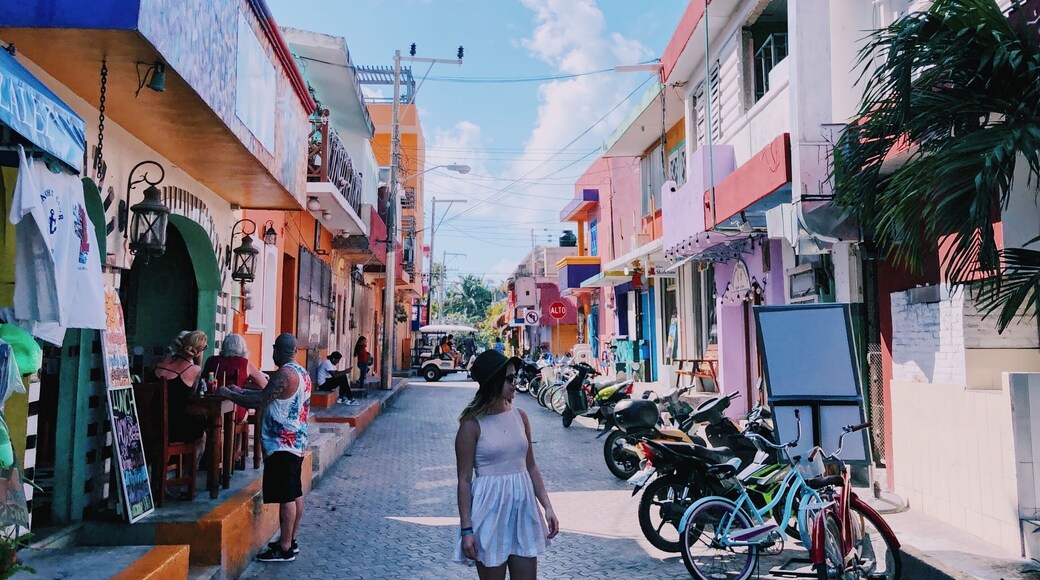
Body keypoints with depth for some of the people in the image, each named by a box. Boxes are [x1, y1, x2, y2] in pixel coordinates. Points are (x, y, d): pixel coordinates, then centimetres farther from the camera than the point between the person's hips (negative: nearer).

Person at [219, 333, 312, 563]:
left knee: (286, 497, -4)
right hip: (297, 442, 10)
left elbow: (259, 402, -20)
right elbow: (269, 395, 20)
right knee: (295, 494, 14)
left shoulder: (283, 374, -18)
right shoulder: (302, 373, 12)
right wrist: (241, 391, 21)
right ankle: (290, 541, 25)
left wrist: (228, 393, -8)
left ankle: (285, 549, 2)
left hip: (282, 445, -10)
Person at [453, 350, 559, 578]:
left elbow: (531, 467, 12)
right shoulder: (473, 424, -10)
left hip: (523, 506, 5)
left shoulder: (520, 416, 5)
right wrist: (466, 529, -11)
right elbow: (464, 480, -8)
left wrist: (547, 507, 6)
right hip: (491, 507, -5)